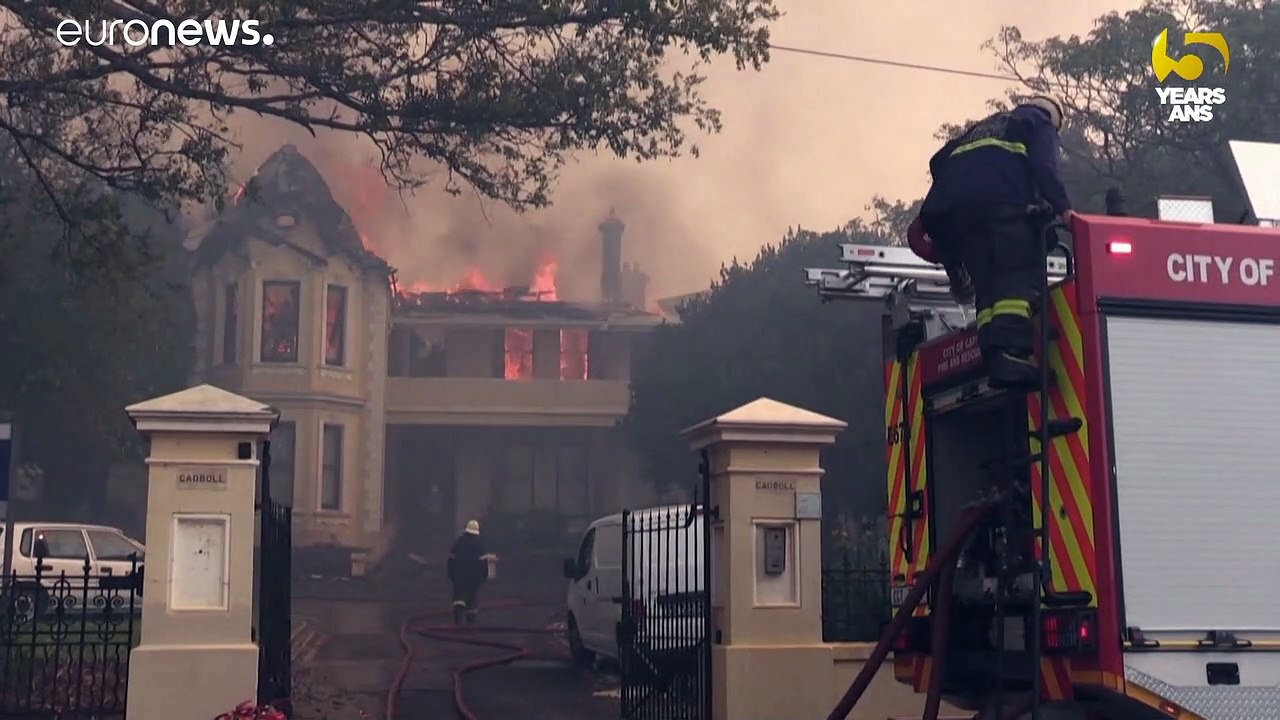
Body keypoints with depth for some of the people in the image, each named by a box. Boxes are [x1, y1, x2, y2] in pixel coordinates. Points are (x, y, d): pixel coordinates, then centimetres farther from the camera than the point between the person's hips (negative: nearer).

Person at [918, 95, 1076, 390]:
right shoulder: (1040, 125, 22)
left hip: (957, 204, 6)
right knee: (1020, 276, -14)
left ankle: (993, 359, -12)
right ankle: (1012, 351, -35)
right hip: (1003, 200, -6)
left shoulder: (982, 128, 39)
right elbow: (1044, 165, 1)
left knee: (986, 283, 4)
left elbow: (939, 162, 31)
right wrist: (1063, 207, -8)